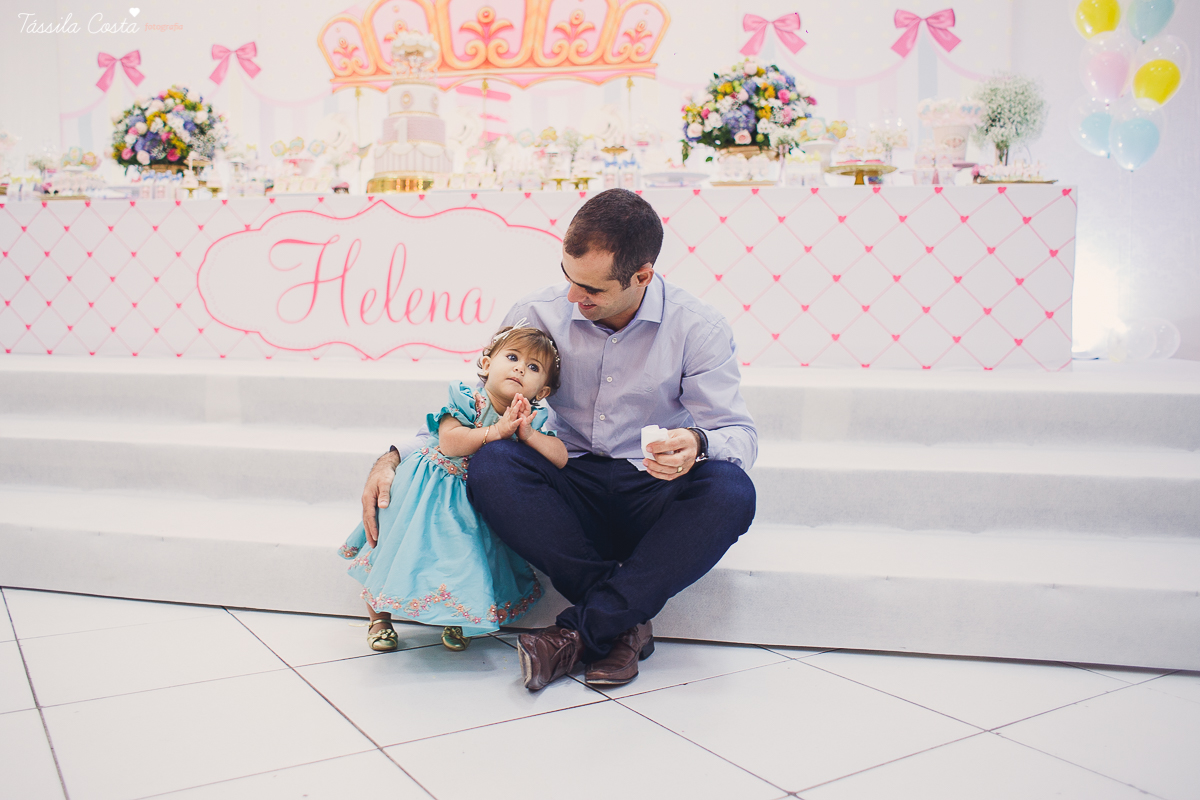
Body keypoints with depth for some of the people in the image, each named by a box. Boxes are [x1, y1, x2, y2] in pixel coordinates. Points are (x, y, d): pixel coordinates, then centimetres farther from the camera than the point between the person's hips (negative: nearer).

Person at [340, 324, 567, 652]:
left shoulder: (534, 418, -5)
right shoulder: (466, 400, -18)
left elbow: (561, 458, -14)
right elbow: (449, 442, -31)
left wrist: (528, 434, -27)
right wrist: (495, 431, -34)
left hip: (478, 504, 4)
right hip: (431, 490, -4)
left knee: (468, 561, 1)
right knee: (406, 547, 1)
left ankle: (458, 618, 28)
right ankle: (379, 616, 24)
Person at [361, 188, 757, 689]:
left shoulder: (698, 327, -6)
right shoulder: (538, 314, -1)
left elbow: (739, 434, -8)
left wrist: (697, 444, -33)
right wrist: (395, 456, -8)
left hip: (658, 500, -1)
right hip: (571, 489, 2)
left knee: (730, 492, -34)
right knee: (489, 466, -29)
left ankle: (580, 633, -28)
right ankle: (622, 623, -25)